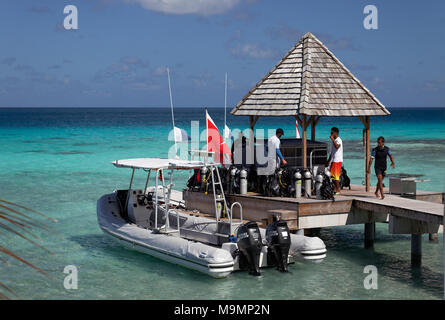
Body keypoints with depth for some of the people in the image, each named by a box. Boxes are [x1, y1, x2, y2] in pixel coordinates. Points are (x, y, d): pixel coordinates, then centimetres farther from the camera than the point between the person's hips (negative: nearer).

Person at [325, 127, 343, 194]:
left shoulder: (338, 140, -10)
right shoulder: (334, 140, 19)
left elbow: (337, 146, -33)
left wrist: (332, 139, -26)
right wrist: (328, 161, 24)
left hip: (337, 160, -9)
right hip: (333, 160, 9)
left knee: (335, 175, -10)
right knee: (332, 175, 8)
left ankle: (338, 190, -6)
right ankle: (336, 189, 13)